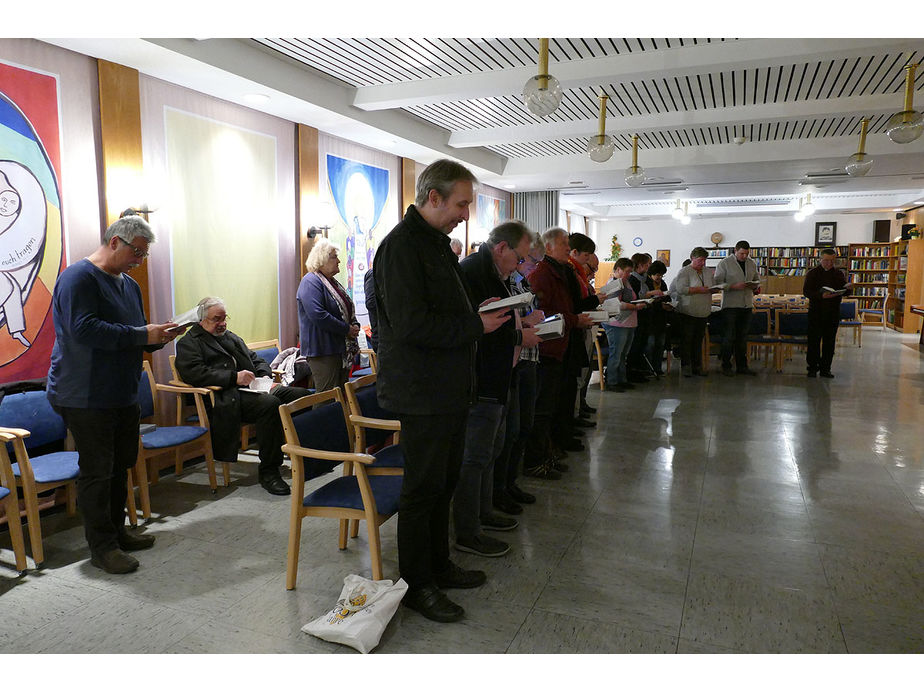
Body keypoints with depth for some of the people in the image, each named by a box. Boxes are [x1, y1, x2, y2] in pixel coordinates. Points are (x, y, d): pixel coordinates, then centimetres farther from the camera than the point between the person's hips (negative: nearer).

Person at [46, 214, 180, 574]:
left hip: (123, 395, 9)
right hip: (85, 397, -9)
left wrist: (158, 336, 0)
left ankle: (116, 531, 28)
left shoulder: (129, 284, 16)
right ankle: (101, 547, 9)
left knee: (119, 467, 15)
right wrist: (142, 335, -23)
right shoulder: (78, 278, -12)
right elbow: (84, 329, -25)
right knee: (96, 472, -2)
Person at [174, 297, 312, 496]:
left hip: (252, 389, 8)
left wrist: (265, 377, 6)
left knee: (303, 394, -12)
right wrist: (234, 377, -20)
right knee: (270, 404, -35)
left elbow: (257, 360, 29)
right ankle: (268, 471, -25)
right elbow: (195, 374, -12)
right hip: (227, 398, -8)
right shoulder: (189, 343, 6)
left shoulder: (231, 337, 30)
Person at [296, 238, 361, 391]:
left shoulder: (332, 282, 18)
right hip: (322, 351, -9)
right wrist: (347, 329, -18)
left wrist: (355, 325, 4)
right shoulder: (311, 282, -11)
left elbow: (347, 310, 25)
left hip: (341, 349, 9)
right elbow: (318, 316, -24)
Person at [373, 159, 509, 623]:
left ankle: (438, 565, 35)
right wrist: (476, 326, -18)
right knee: (422, 488, 3)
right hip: (422, 393, -10)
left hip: (450, 390, 10)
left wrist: (480, 313, 8)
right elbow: (411, 324, -25)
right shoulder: (402, 245, -16)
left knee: (444, 482, 19)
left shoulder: (436, 242, 16)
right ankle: (417, 585, 19)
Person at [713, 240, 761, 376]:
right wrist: (734, 286, -21)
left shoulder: (752, 264, 13)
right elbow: (718, 282, -9)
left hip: (747, 304, 5)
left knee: (742, 337, 11)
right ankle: (726, 367, 5)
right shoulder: (725, 263, -4)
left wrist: (756, 286, -1)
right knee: (729, 337, -3)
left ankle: (742, 366, 17)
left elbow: (757, 279, 23)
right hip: (730, 305, -5)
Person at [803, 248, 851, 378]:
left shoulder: (839, 274, 11)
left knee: (829, 341, 5)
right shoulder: (812, 273, 2)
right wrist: (821, 295, -24)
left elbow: (845, 292, 10)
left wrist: (847, 288, -14)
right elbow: (806, 291, -8)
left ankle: (825, 369, 12)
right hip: (816, 312, -3)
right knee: (814, 340, -3)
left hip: (833, 313, 3)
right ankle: (812, 368, 5)